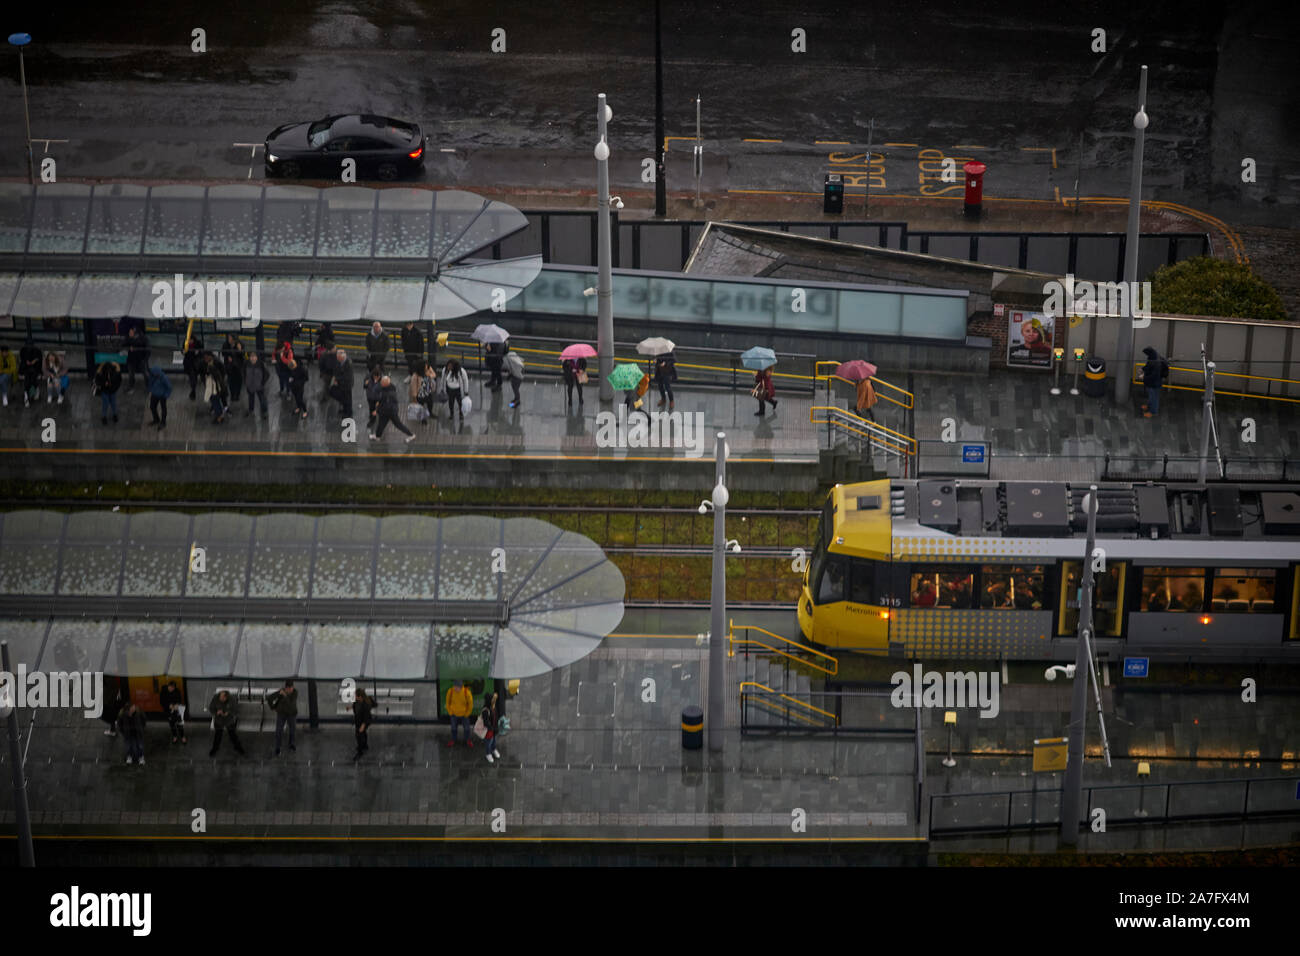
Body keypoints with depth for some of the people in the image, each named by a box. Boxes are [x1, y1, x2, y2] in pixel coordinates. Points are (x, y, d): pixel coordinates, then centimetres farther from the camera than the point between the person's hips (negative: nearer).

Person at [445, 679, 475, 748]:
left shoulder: (467, 692, -26)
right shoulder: (450, 691, -22)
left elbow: (470, 703, -10)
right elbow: (447, 702, -3)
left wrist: (467, 714, -4)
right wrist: (450, 712, 0)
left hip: (464, 714, -1)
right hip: (454, 713, 1)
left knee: (466, 727, 12)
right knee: (454, 727, 14)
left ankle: (468, 740, 34)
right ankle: (453, 740, 34)